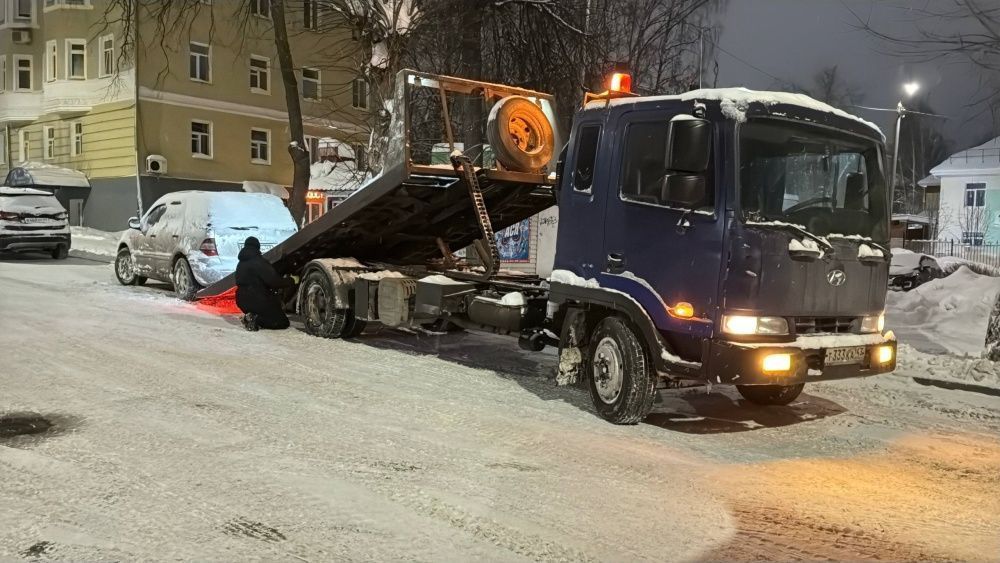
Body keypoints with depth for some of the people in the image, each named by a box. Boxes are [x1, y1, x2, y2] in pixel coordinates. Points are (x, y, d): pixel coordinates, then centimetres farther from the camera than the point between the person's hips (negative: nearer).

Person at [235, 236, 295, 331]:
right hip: (258, 301, -8)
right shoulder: (258, 262, -13)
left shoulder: (241, 264, 14)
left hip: (242, 302, 8)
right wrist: (291, 281, -4)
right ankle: (257, 320, -19)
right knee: (283, 323, 1)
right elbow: (274, 281, -18)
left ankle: (252, 317, 1)